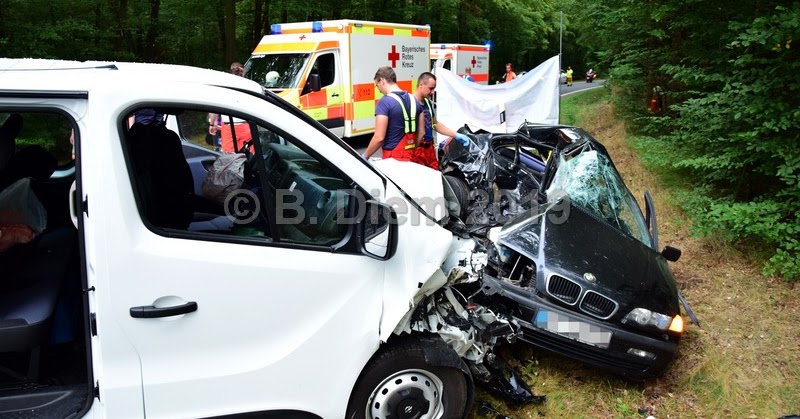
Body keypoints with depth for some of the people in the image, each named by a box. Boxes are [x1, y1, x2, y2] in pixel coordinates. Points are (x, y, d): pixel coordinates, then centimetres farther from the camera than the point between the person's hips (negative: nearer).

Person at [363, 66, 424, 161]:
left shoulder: (385, 102, -14)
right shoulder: (414, 100, 8)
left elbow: (379, 137, -17)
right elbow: (421, 132, 12)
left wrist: (365, 155, -5)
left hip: (393, 157, -7)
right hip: (411, 156, 7)